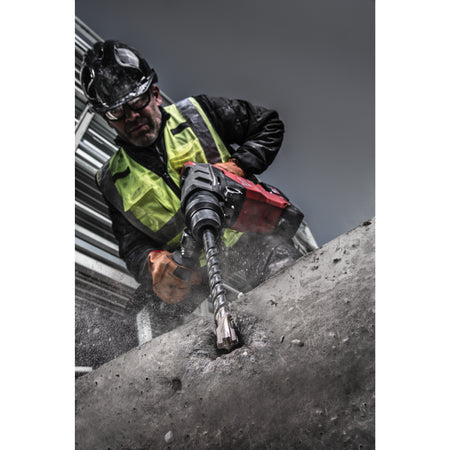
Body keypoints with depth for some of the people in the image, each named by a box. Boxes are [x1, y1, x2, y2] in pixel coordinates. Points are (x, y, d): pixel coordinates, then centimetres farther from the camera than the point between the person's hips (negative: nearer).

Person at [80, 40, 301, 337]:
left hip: (252, 242, -1)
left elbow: (269, 124, 14)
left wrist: (237, 165, -3)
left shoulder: (197, 114, 10)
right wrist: (152, 262, -13)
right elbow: (132, 245, 11)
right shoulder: (114, 182, 15)